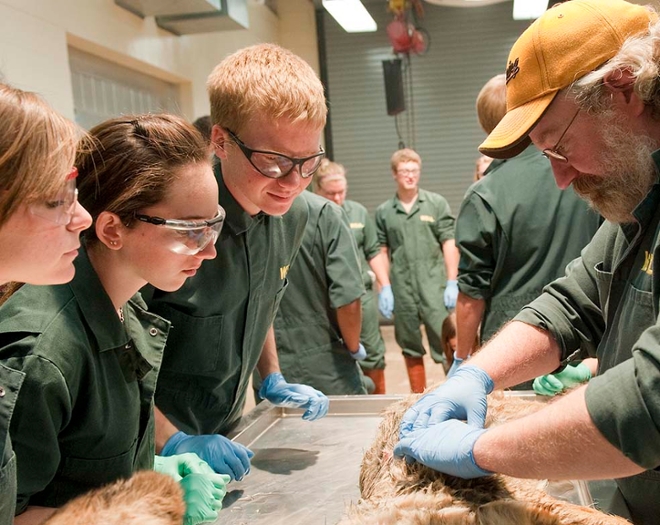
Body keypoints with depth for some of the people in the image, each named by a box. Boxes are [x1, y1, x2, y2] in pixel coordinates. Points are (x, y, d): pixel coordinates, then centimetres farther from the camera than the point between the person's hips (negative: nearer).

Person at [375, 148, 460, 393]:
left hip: (434, 283, -2)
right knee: (410, 346, 11)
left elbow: (449, 243, 2)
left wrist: (452, 282, -4)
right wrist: (384, 287, 2)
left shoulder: (437, 203, 4)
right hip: (401, 287, 2)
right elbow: (382, 252, 8)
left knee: (445, 340, -5)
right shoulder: (384, 212, 8)